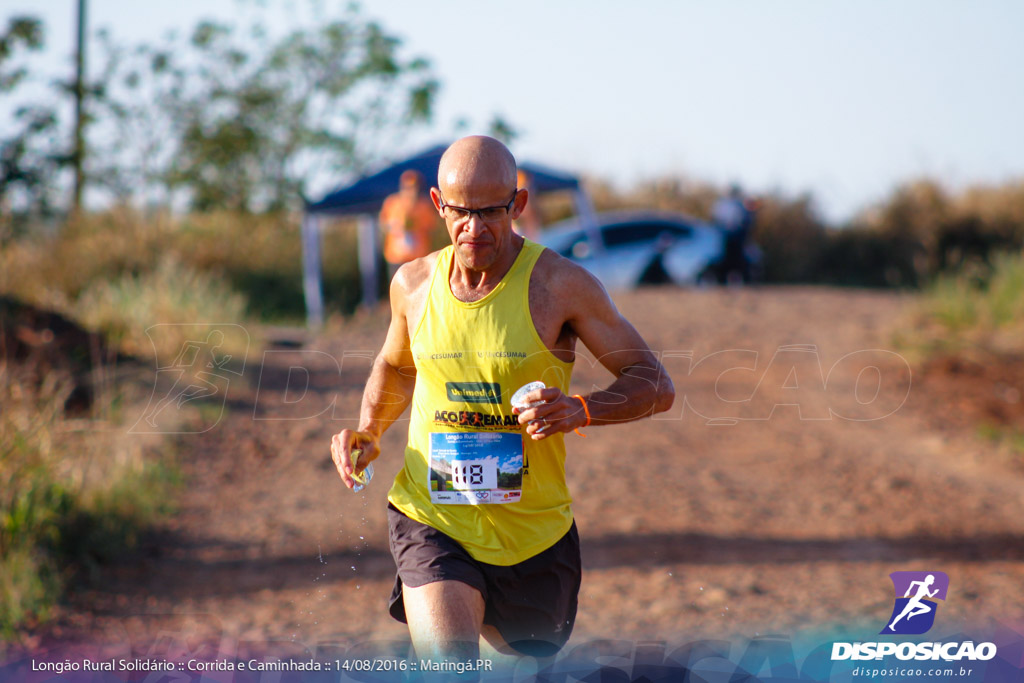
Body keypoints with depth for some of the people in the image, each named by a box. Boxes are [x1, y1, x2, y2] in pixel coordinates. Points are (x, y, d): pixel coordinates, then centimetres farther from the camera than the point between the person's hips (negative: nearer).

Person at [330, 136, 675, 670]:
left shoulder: (560, 285, -10)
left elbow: (656, 387, -7)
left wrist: (580, 410, -26)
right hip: (431, 523, 0)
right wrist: (368, 432, 5)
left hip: (534, 535, 0)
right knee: (447, 669, -25)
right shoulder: (414, 284, 1)